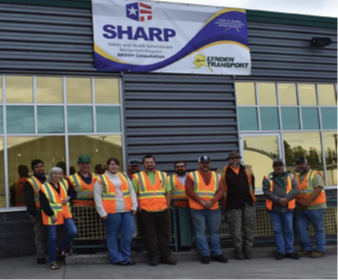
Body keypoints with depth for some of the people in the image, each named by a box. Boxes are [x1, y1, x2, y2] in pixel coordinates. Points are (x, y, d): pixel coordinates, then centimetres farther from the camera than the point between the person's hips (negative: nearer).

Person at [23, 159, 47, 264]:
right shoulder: (29, 182, -2)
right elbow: (29, 200, -7)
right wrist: (34, 213, -12)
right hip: (38, 212, -4)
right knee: (39, 234, 1)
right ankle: (40, 257, 8)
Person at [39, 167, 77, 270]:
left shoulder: (65, 183, 7)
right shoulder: (44, 187, -6)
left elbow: (73, 193, 14)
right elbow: (44, 204, -9)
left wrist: (69, 197, -8)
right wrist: (51, 215, -15)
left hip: (65, 214, 4)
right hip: (51, 216, -4)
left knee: (73, 231, -10)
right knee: (52, 237, 1)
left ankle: (61, 248, 17)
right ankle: (53, 261, 13)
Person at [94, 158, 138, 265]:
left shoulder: (124, 176, 15)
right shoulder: (101, 179, 3)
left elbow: (132, 191, 14)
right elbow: (97, 196, -1)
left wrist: (134, 206, 5)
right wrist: (102, 212, -6)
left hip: (127, 210, 4)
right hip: (111, 212, -4)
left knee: (128, 233, 2)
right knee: (113, 235, 2)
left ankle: (125, 257, 15)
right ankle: (116, 258, 12)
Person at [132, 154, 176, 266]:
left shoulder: (163, 175, 12)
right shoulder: (137, 177, 5)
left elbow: (168, 192, 11)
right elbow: (134, 194, 3)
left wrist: (167, 206, 3)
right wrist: (139, 207, -5)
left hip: (162, 210, 2)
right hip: (146, 211, -2)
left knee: (164, 234, 7)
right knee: (150, 235, 3)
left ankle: (166, 256, 16)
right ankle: (154, 256, 13)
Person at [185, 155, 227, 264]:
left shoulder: (217, 176, 12)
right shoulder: (191, 176, 3)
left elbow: (220, 191, 4)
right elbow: (189, 191, -6)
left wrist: (212, 201, -12)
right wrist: (201, 201, -13)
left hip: (214, 209, 3)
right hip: (197, 209, -3)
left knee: (215, 232, 7)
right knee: (200, 232, -2)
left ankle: (217, 253, 14)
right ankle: (204, 254, 4)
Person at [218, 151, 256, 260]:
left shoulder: (247, 169, 14)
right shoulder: (223, 172, 4)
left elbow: (252, 183, 21)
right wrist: (224, 200, 4)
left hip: (248, 203, 3)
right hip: (232, 205, -3)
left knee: (249, 227, 4)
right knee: (235, 229, -1)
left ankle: (247, 249, 16)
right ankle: (238, 250, 11)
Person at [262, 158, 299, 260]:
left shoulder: (290, 177, 11)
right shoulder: (267, 178, 4)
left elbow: (295, 189, -1)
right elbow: (266, 191, -7)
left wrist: (286, 199, -16)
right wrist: (278, 200, -16)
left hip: (288, 208, 1)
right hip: (274, 208, -1)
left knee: (289, 230, 5)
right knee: (277, 230, 3)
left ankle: (290, 251, 15)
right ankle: (281, 251, 11)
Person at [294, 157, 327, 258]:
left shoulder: (315, 175, -3)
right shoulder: (297, 178, 17)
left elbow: (318, 189, -14)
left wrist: (307, 202, -19)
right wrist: (297, 201, -7)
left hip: (315, 207, -6)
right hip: (301, 208, 7)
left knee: (318, 229, 0)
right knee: (300, 228, 2)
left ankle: (320, 250, 7)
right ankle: (307, 249, 12)